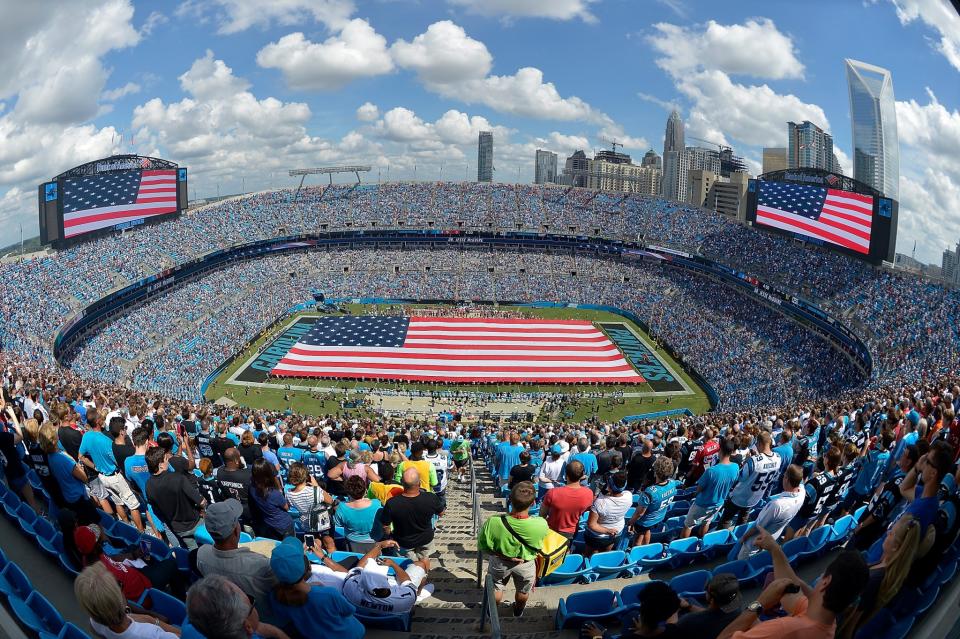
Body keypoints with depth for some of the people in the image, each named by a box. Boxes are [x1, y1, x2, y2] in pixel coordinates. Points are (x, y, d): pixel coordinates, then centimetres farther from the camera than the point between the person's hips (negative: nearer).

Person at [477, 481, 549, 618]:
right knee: (523, 591, 32)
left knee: (496, 588, 31)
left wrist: (503, 556, -15)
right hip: (526, 564, 1)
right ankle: (518, 612, 59)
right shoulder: (541, 525, -36)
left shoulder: (493, 523, -39)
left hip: (500, 563, -1)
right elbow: (539, 545, -13)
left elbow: (483, 547, -21)